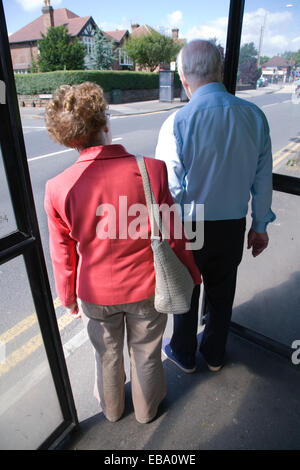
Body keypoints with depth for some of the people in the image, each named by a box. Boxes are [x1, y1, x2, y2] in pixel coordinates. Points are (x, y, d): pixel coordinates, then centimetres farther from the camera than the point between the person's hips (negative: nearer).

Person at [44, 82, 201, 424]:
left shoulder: (58, 188, -18)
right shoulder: (151, 170, -22)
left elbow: (63, 255, -6)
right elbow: (173, 237, -13)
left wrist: (69, 298, 11)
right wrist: (191, 276, 5)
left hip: (95, 293, 1)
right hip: (146, 290, -1)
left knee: (107, 355, 27)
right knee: (145, 353, 25)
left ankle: (111, 408, 57)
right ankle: (147, 409, 53)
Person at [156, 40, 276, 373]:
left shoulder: (177, 123, -20)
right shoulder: (254, 116, -6)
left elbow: (170, 191, -20)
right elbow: (263, 180, 0)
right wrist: (260, 225, 12)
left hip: (188, 229, -3)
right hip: (233, 228, 4)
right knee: (222, 294, 23)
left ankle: (184, 355, 45)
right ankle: (215, 355, 48)